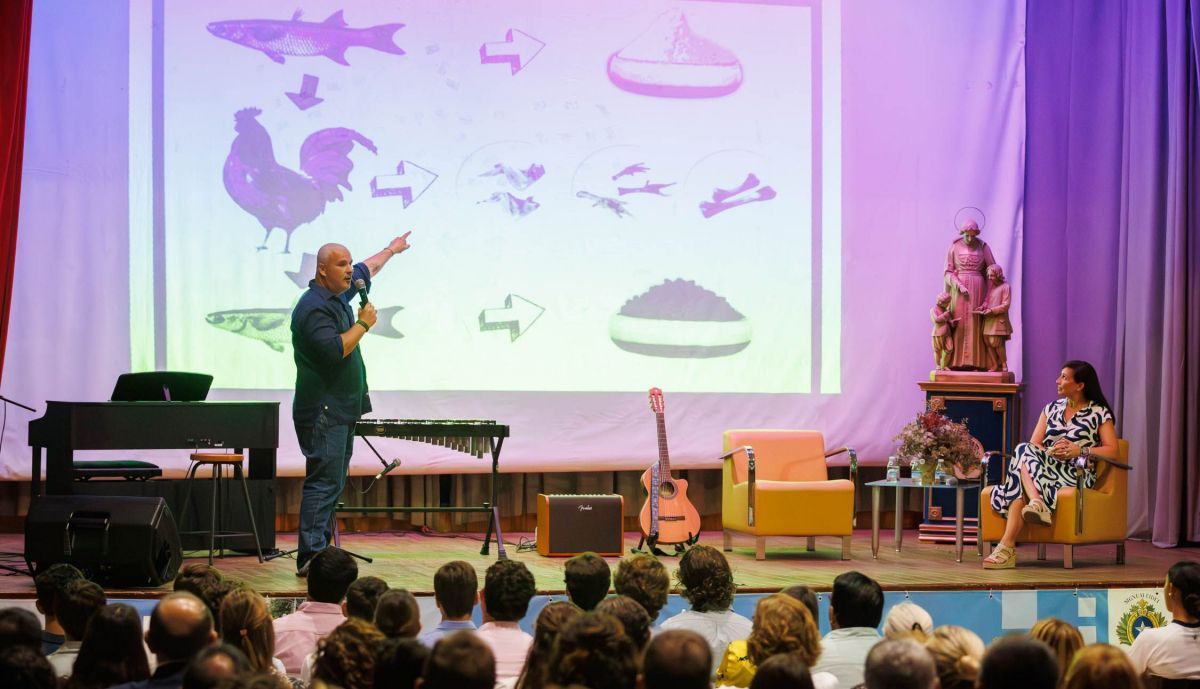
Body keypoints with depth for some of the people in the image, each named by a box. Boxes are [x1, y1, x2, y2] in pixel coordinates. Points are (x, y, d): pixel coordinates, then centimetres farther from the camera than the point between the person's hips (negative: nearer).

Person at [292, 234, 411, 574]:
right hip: (323, 413, -10)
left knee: (333, 482, 10)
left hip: (343, 409, 10)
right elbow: (335, 350, -27)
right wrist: (363, 323, -15)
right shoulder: (313, 307, -17)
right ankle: (311, 557, -16)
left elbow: (367, 270, 33)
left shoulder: (339, 294, 14)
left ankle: (319, 549, 12)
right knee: (323, 482, -13)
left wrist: (391, 249, 47)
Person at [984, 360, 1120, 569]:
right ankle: (1037, 503, -55)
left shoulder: (1099, 412, 11)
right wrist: (1050, 451, -9)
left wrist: (1080, 451, -14)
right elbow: (1034, 445, 14)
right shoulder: (1051, 409, 25)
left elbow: (1112, 451, 1)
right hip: (1046, 467, 4)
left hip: (1078, 473, -4)